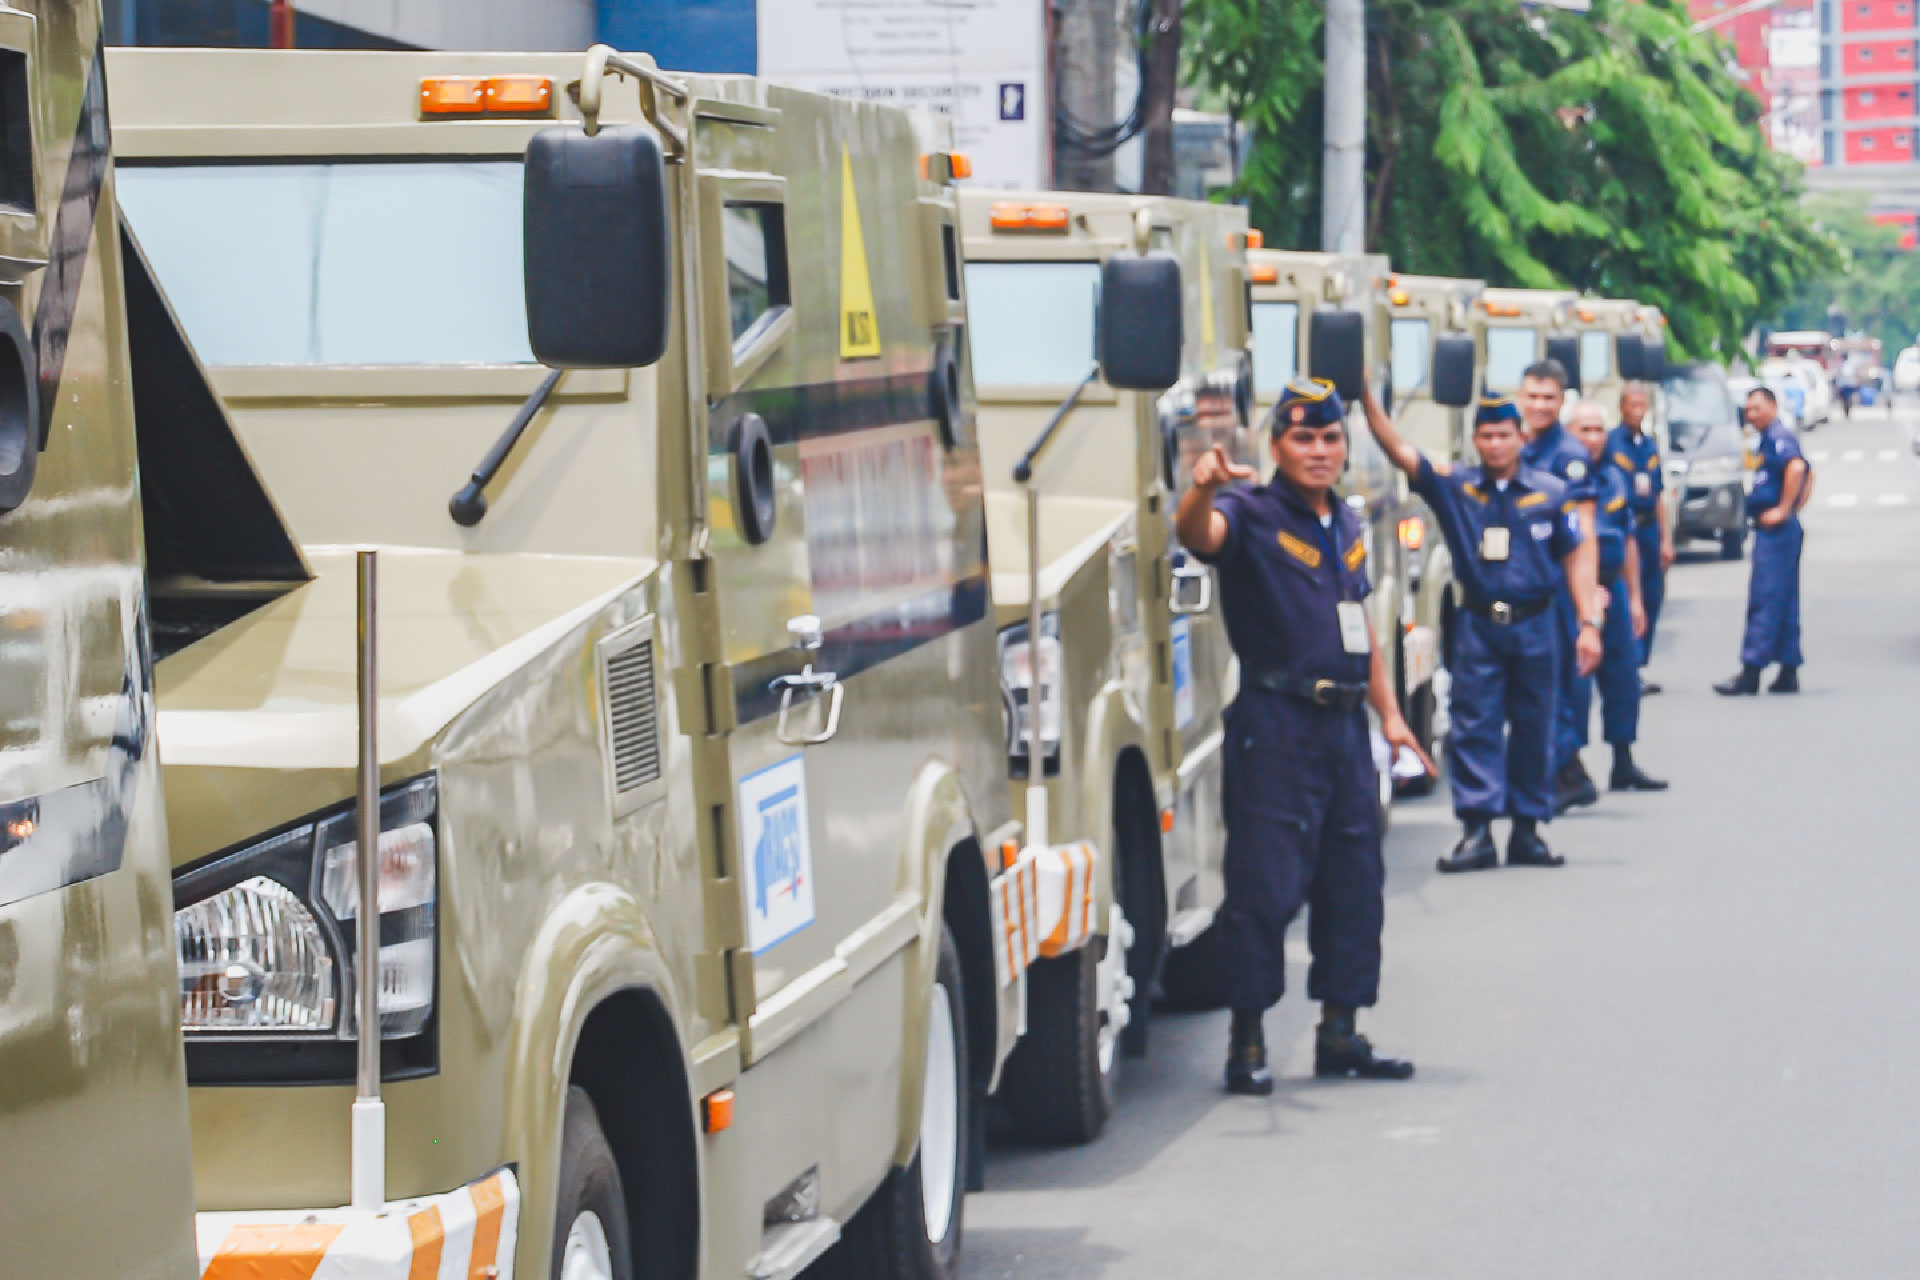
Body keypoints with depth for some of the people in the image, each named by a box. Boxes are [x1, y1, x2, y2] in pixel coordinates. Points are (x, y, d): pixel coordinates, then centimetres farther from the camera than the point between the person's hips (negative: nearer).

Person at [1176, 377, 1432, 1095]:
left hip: (1344, 724, 7)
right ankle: (1247, 1041, -2)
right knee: (1265, 885, -8)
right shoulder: (1252, 517, -6)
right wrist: (1203, 488, -51)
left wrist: (1389, 714, 19)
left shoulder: (1346, 527, 17)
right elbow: (1198, 535, -29)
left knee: (1354, 882, 11)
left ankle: (1340, 1034, 21)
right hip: (1275, 722, -7)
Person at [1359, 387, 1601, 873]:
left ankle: (1527, 829, 14)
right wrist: (1368, 399, -20)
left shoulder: (1551, 492, 4)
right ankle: (1476, 830, -4)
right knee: (1474, 726, -4)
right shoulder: (1455, 486, 2)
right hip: (1479, 626, 0)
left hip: (1534, 626, 0)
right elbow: (1398, 450, -6)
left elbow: (1575, 558, 6)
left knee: (1533, 728, 6)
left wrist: (1588, 625, 0)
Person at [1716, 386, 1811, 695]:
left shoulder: (1778, 437, -12)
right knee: (1785, 603, 11)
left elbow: (1797, 467, -30)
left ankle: (1751, 672, -12)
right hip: (1776, 530, 11)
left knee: (1764, 601, -10)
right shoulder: (1771, 439, 19)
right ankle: (1788, 674, 14)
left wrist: (1783, 510, -24)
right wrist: (1795, 507, 22)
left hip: (1775, 529, -11)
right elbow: (1808, 473, 32)